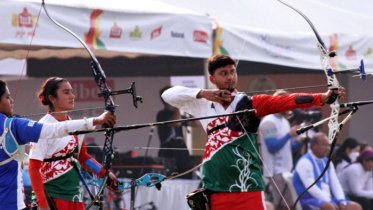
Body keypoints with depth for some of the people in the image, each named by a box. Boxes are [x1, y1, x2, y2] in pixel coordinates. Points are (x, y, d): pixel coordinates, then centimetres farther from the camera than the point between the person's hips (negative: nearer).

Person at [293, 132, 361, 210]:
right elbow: (311, 188, -17)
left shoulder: (327, 162, 19)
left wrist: (342, 201, -4)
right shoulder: (304, 162, -7)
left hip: (328, 200, 8)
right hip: (310, 201, -8)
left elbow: (335, 184, 15)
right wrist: (330, 202, -21)